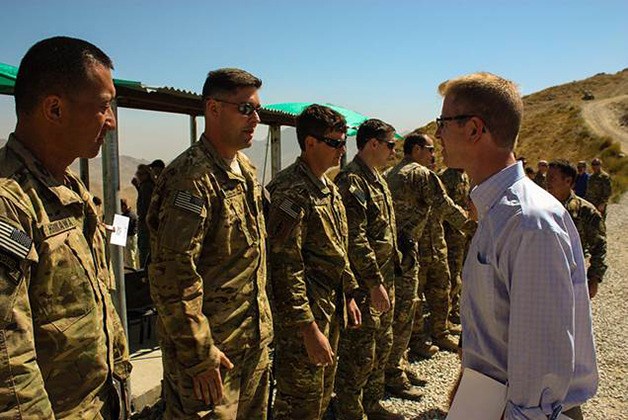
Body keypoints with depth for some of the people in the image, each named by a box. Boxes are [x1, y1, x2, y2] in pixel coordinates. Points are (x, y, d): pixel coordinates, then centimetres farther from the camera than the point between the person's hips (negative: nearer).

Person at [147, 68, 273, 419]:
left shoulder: (246, 169, 8)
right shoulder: (192, 177, -21)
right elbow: (173, 276, -24)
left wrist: (263, 324, 16)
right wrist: (199, 355, -19)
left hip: (254, 340, 9)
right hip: (212, 348, -8)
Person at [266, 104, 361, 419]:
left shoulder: (328, 188, 11)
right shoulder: (290, 190, -20)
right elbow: (285, 265, -24)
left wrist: (348, 295, 18)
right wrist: (309, 328, -24)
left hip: (331, 310, 9)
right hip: (304, 314, -9)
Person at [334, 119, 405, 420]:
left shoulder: (377, 179, 14)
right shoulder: (351, 181, -18)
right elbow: (356, 240, -23)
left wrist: (388, 278, 18)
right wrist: (375, 284, -21)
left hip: (383, 279, 10)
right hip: (364, 285, -10)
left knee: (382, 346, 21)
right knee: (359, 355, 2)